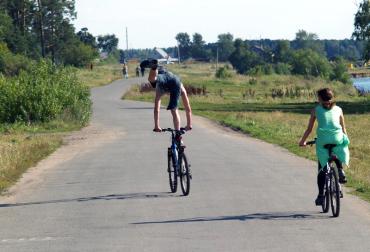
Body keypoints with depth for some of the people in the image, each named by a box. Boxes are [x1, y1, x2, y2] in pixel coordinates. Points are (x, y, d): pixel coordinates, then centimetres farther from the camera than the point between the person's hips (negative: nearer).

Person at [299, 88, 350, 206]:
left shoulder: (316, 110, 9)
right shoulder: (338, 110, 14)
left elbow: (309, 129, 10)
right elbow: (343, 128, 16)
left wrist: (302, 141, 23)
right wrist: (346, 139, 31)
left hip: (322, 141, -1)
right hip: (337, 139, 1)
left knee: (322, 169, 11)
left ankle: (320, 195, 8)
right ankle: (340, 170, 10)